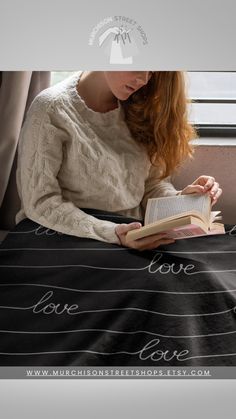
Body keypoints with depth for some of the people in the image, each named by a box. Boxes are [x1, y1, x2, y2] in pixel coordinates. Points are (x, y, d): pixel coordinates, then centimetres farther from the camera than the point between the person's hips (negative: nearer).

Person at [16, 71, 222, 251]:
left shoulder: (137, 108, 7)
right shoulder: (51, 109, -10)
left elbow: (152, 182, 8)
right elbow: (40, 203, -13)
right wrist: (111, 233, -24)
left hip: (136, 242, 5)